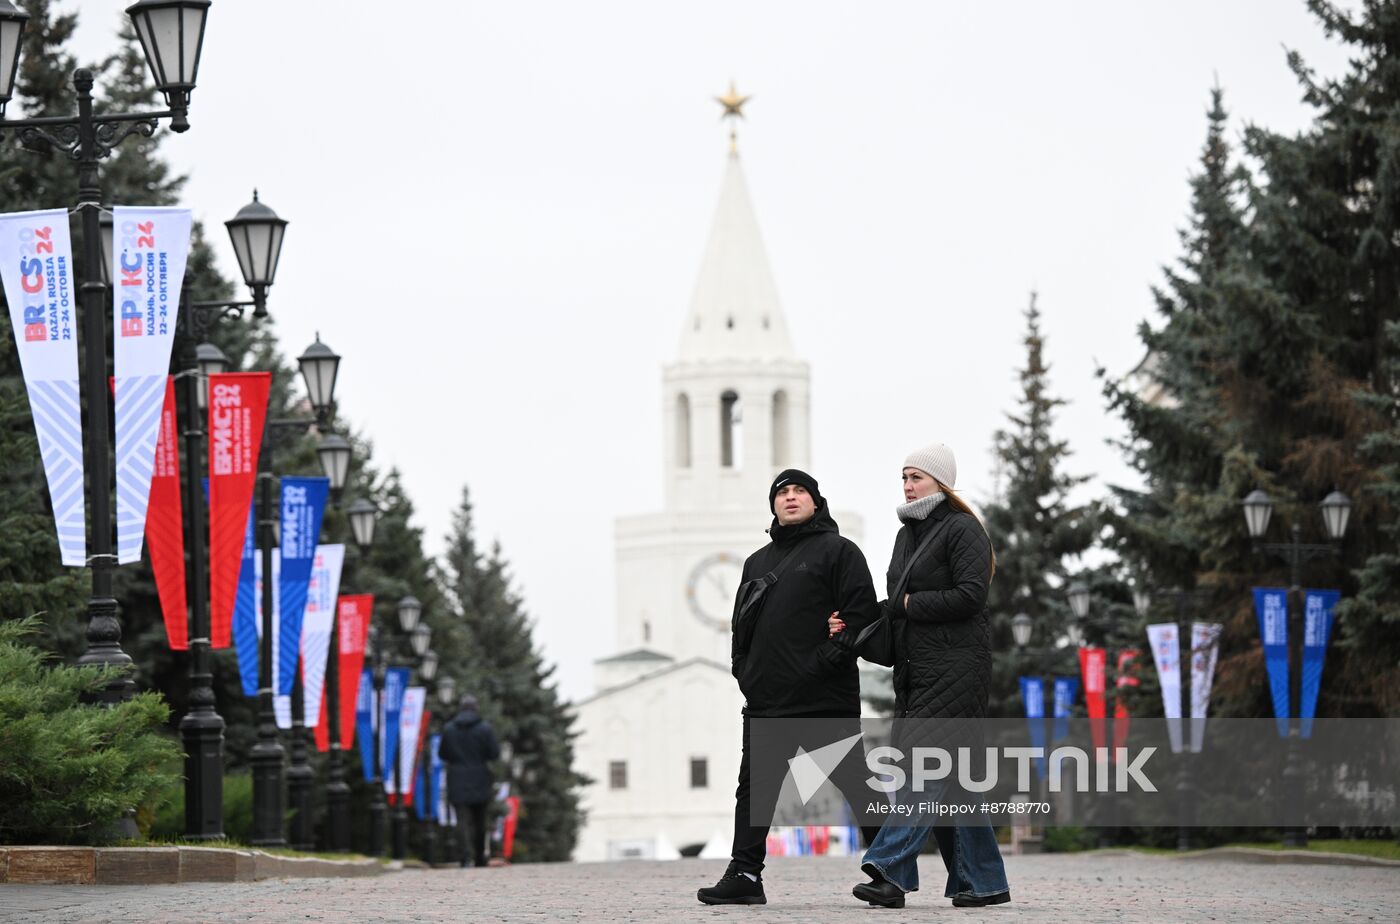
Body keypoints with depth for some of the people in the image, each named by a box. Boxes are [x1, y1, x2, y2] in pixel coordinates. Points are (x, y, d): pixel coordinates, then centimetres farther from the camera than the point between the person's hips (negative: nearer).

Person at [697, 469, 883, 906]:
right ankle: (744, 875, 6)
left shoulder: (838, 551, 2)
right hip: (766, 700, 7)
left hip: (825, 699, -6)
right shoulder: (758, 562, 22)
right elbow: (741, 626, 24)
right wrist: (744, 671, 9)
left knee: (854, 783, -4)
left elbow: (861, 614, -8)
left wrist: (825, 662, -16)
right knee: (755, 787, 4)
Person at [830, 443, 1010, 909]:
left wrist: (910, 603, -11)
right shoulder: (908, 534, 20)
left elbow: (969, 596, -16)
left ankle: (891, 870, -25)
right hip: (916, 669, 9)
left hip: (956, 667, -9)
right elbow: (897, 606, 21)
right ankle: (983, 882, 9)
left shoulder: (962, 530, -6)